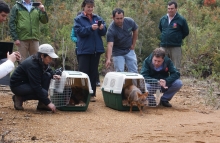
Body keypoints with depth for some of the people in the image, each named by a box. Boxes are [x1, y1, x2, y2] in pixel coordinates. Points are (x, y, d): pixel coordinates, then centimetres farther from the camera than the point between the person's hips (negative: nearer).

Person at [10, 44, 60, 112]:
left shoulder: (42, 61, -5)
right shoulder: (32, 65, -30)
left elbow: (48, 70, 19)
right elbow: (36, 87, -31)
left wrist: (53, 75, -6)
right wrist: (48, 103, -31)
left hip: (27, 82, 9)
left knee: (47, 76, -9)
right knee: (43, 93, -26)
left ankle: (41, 104, -6)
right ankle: (19, 98, -6)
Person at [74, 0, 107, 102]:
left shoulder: (98, 18, 11)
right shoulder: (78, 19, 1)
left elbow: (104, 32, 6)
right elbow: (79, 31, -13)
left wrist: (102, 28, -17)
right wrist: (91, 28, -26)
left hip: (96, 49, 4)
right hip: (84, 50, -3)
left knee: (93, 72, 7)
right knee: (83, 73, -3)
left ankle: (92, 94, 12)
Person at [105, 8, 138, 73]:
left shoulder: (130, 21, -15)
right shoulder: (111, 29, -26)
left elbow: (135, 31, 6)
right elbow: (110, 45, -34)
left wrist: (133, 44, 5)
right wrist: (108, 59, -45)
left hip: (129, 50, 4)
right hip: (118, 53, -3)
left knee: (134, 71, 6)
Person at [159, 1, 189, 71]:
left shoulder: (181, 20, -3)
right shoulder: (163, 19, 9)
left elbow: (186, 32, 4)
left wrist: (178, 39, 6)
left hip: (176, 47, -4)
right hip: (163, 47, 4)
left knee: (176, 68, -3)